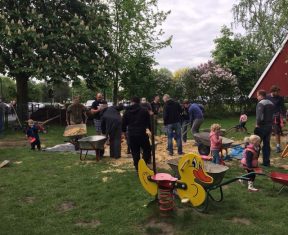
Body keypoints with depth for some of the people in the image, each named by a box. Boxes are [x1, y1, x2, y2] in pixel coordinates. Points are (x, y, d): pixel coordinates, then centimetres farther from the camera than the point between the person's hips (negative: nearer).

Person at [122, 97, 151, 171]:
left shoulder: (127, 111, 7)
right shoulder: (144, 110, 0)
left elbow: (123, 123, 12)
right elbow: (149, 122, 3)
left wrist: (124, 130, 28)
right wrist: (151, 130, 17)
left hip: (131, 134, 3)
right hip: (142, 134, -3)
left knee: (135, 152, 10)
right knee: (147, 149, 14)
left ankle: (138, 168, 14)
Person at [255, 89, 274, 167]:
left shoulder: (261, 103, -15)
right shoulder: (271, 103, 12)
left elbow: (259, 116, -25)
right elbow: (272, 115, 13)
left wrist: (257, 124, -15)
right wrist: (270, 123, 13)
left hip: (262, 127, -8)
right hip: (269, 126, 8)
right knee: (267, 144, 12)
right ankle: (266, 162, 17)